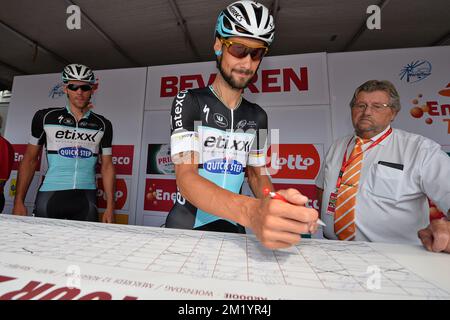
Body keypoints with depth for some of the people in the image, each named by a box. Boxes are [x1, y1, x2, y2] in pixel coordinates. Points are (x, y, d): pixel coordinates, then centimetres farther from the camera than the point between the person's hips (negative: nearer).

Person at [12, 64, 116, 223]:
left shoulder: (103, 125, 3)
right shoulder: (45, 117, 3)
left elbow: (107, 166, 3)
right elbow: (30, 160, 8)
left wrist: (110, 207, -1)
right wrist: (18, 201, 2)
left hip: (86, 199, 1)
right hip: (49, 196, 0)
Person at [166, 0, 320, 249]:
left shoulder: (257, 116, 3)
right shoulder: (189, 101, -11)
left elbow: (257, 174, 8)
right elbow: (186, 178, -22)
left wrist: (279, 211, -12)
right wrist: (251, 211, -38)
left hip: (232, 228, 3)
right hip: (186, 226, -2)